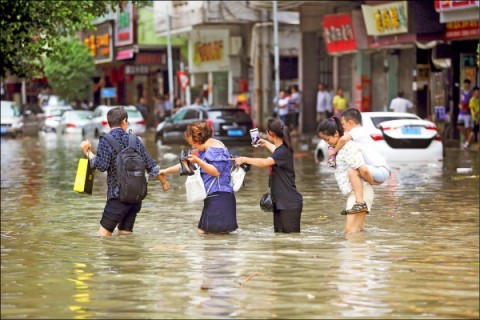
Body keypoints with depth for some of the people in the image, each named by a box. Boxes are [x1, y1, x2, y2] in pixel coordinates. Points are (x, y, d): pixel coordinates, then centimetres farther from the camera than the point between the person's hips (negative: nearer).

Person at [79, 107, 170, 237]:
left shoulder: (105, 140, -7)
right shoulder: (134, 140, 9)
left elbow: (101, 165, -18)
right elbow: (150, 165, 13)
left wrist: (87, 151, -5)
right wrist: (164, 181, 27)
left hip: (118, 195, -6)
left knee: (103, 233, -4)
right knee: (125, 234, 13)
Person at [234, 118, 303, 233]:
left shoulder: (284, 151, -18)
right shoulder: (280, 149, 11)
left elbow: (265, 162, -31)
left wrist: (244, 159, -22)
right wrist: (266, 143, 52)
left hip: (290, 204, -10)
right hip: (279, 202, 10)